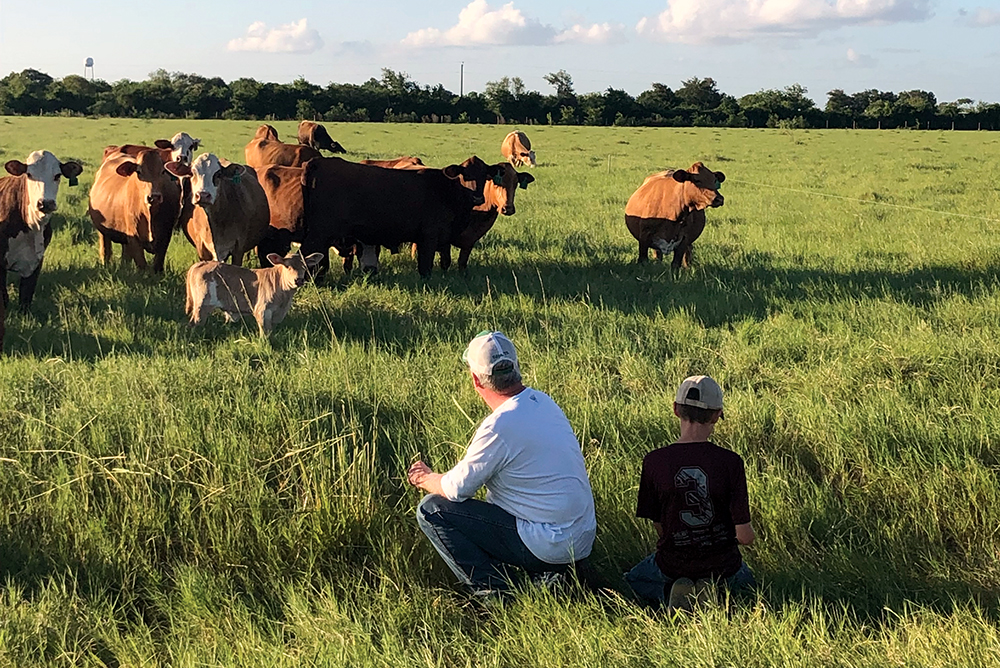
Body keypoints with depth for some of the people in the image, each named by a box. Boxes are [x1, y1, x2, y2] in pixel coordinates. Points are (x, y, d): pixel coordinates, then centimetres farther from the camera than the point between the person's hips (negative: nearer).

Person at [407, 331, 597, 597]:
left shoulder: (500, 427, -21)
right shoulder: (543, 402, 5)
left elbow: (457, 489, -10)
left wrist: (425, 479, 11)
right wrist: (438, 477, 22)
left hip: (547, 544, -8)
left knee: (431, 510, -5)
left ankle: (493, 593, -4)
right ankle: (547, 574, 15)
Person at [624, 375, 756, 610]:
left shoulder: (654, 461, -15)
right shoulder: (730, 462, -18)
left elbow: (659, 527, -5)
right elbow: (745, 536, -15)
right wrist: (722, 537, 9)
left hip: (672, 563, 0)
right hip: (722, 563, 0)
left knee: (634, 580, 34)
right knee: (744, 582, 37)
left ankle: (669, 592, 1)